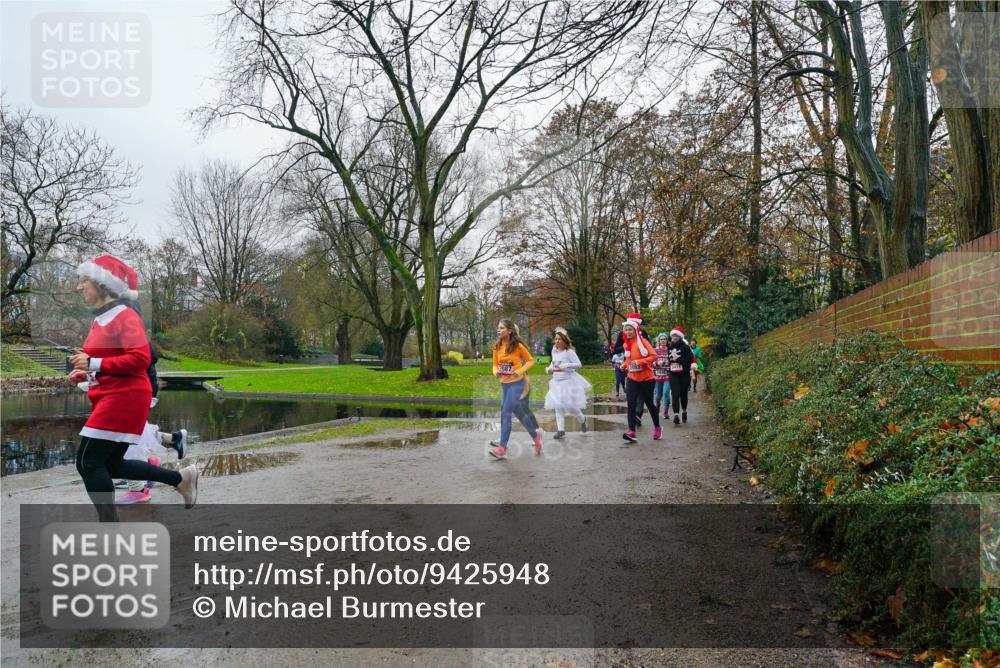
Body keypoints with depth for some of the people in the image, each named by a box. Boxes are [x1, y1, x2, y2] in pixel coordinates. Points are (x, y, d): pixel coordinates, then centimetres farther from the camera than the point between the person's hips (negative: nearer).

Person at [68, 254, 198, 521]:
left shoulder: (125, 316, -13)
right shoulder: (101, 319, 13)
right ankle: (181, 478, 22)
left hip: (125, 397, -9)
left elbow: (140, 359, -24)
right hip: (111, 398, 9)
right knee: (112, 465, 13)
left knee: (88, 462, -7)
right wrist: (84, 373, 6)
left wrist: (94, 364, -24)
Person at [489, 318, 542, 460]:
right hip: (504, 384, 6)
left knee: (506, 413, -13)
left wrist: (519, 371, -16)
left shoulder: (517, 346, -11)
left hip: (517, 383, -6)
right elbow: (495, 365, 10)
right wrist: (496, 372, -12)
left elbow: (531, 361, -1)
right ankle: (535, 435, 33)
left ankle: (502, 449, -12)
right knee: (519, 412, 14)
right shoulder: (497, 347, 2)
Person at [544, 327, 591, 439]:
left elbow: (578, 364, -14)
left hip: (569, 381, -6)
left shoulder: (569, 352, -13)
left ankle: (582, 420, 26)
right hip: (557, 382, 6)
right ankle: (561, 430, 4)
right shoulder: (554, 351, 6)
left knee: (570, 406, -4)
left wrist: (567, 365, -27)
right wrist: (549, 368, 3)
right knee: (558, 407, 1)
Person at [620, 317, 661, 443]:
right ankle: (631, 432, -15)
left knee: (649, 404, 9)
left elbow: (653, 356, -19)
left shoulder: (643, 342, -12)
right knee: (631, 405, -10)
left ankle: (657, 428, 31)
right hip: (632, 379, 5)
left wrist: (639, 362, -28)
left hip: (646, 379, -5)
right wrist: (625, 364, 3)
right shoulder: (626, 345, 7)